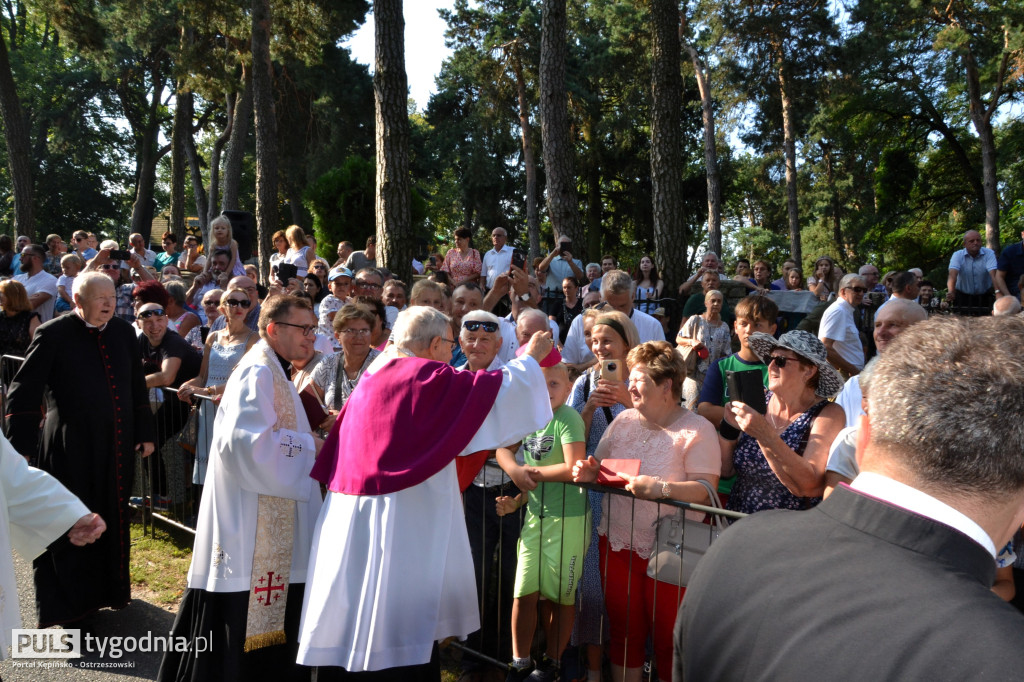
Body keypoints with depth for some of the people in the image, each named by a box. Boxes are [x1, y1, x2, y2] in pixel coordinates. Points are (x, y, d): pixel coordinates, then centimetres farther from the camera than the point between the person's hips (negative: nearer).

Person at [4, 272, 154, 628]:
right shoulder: (53, 335, -9)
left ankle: (109, 588, 37)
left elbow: (137, 386, 12)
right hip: (71, 450, -5)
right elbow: (24, 391, -8)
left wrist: (145, 433, 13)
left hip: (117, 447, 5)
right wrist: (22, 449, -12)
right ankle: (70, 603, 23)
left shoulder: (124, 333, 5)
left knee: (113, 521, 18)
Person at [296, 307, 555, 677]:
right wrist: (530, 358, 6)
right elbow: (495, 389, -7)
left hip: (356, 515, 8)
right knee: (407, 621, 1)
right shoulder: (428, 377, -11)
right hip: (405, 519, -8)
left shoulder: (373, 376, 12)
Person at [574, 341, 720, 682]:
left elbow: (705, 489, -18)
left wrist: (661, 488, -32)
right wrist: (588, 472, -8)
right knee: (624, 632, 15)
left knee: (668, 639, 5)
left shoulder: (697, 430, -9)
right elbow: (599, 468, 14)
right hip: (617, 544, 5)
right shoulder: (623, 421, 8)